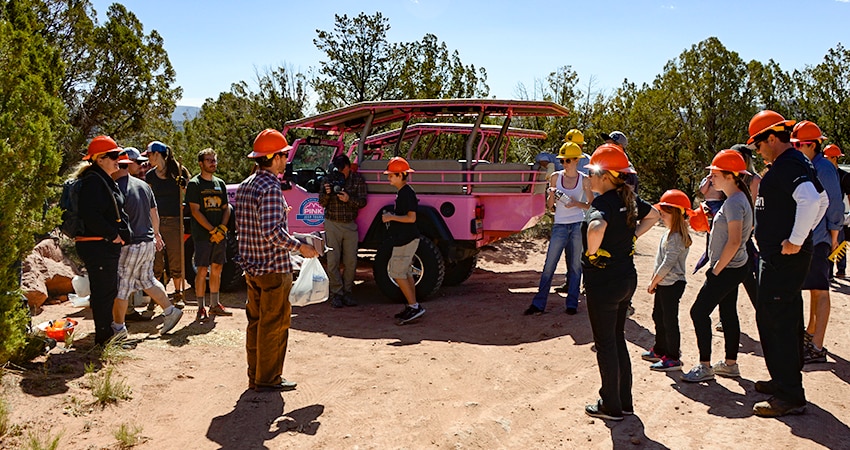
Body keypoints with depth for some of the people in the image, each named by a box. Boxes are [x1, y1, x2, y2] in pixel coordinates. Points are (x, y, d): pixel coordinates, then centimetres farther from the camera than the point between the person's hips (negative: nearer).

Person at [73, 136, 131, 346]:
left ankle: (106, 333, 28)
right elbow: (89, 215, -24)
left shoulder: (105, 180, 19)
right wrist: (113, 234, -19)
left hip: (107, 245, 11)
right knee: (103, 292, -4)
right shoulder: (93, 181, -15)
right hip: (97, 246, -11)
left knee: (108, 291, 17)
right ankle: (103, 337, 5)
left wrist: (119, 235, 14)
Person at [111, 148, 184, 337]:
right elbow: (154, 213, 16)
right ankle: (170, 311, 22)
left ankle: (118, 327, 15)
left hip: (131, 245, -8)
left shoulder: (116, 189, -17)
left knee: (121, 287, 4)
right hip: (148, 242, 8)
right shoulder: (143, 185, 8)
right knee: (147, 280, 21)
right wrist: (156, 233, 28)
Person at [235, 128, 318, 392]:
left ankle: (255, 377, 26)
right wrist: (300, 247, -17)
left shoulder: (245, 186, 10)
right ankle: (268, 379, 11)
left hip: (251, 267, 9)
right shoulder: (270, 188, -19)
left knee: (256, 322, 16)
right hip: (273, 269, -9)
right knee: (274, 324, 2)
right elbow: (272, 231, -27)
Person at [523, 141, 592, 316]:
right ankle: (538, 304, 5)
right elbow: (549, 206, 7)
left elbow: (591, 206, 4)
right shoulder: (555, 177, 3)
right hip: (560, 226, 1)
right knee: (549, 265, 0)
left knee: (575, 266, 6)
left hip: (578, 226, 0)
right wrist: (551, 196, -14)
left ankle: (572, 304, 16)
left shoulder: (584, 180, 1)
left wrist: (576, 203, -13)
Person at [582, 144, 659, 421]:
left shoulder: (603, 203, -22)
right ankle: (625, 401, 30)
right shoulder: (629, 198, 4)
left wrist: (591, 253, -26)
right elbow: (653, 215, 23)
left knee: (605, 344, 5)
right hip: (627, 279, 9)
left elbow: (597, 227, -45)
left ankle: (611, 406, 18)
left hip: (603, 282, -9)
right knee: (618, 338, 20)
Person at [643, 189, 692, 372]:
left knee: (669, 320, -3)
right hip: (663, 283, 10)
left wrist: (653, 282, -14)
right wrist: (654, 280, 14)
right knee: (658, 316, 20)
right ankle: (660, 350, 34)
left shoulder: (676, 237, -20)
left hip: (672, 284, -10)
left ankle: (673, 358, 7)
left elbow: (668, 264, -22)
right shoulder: (669, 234, 11)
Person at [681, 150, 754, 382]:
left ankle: (705, 367, 2)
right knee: (728, 313, 16)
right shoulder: (738, 198, 10)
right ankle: (730, 363, 26)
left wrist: (716, 270, -19)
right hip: (733, 267, 10)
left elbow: (734, 242, -26)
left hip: (727, 269, -10)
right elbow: (749, 228, 22)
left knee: (699, 311, -5)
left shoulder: (734, 202, -21)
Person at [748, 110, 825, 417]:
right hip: (784, 259, 11)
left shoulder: (787, 166, -17)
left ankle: (790, 396, -1)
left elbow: (810, 200, -33)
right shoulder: (795, 163, 16)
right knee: (786, 320, 19)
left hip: (782, 259, -11)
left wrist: (796, 240, -26)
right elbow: (821, 200, 27)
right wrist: (804, 235, 21)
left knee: (774, 321, -7)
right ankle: (786, 380, 32)